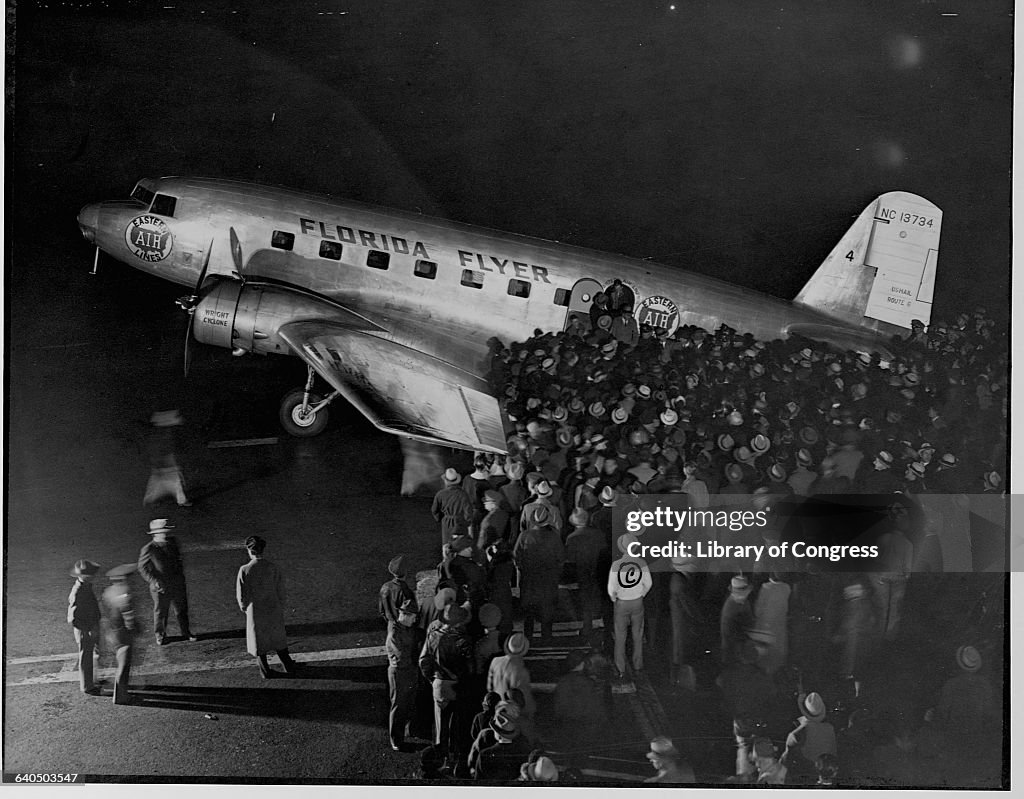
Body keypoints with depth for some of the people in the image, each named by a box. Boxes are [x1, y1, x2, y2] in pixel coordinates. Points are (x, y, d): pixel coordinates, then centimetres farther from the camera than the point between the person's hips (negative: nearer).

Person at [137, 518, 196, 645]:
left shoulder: (172, 543, 1)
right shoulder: (148, 550, -15)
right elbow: (142, 568, -9)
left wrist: (181, 574, 11)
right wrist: (154, 581, -18)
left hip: (177, 584, 4)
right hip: (161, 587, -4)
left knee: (182, 610, 13)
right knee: (160, 612, 8)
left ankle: (186, 633, 28)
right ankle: (160, 636, 27)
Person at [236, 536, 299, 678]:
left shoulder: (245, 570, -18)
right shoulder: (274, 568, -13)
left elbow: (242, 596, -11)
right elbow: (281, 592, -5)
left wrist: (243, 608, 10)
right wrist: (281, 610, 11)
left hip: (255, 613, -2)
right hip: (274, 611, 2)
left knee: (258, 641, 19)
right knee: (278, 639, 22)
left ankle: (266, 671, 30)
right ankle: (289, 667, 29)